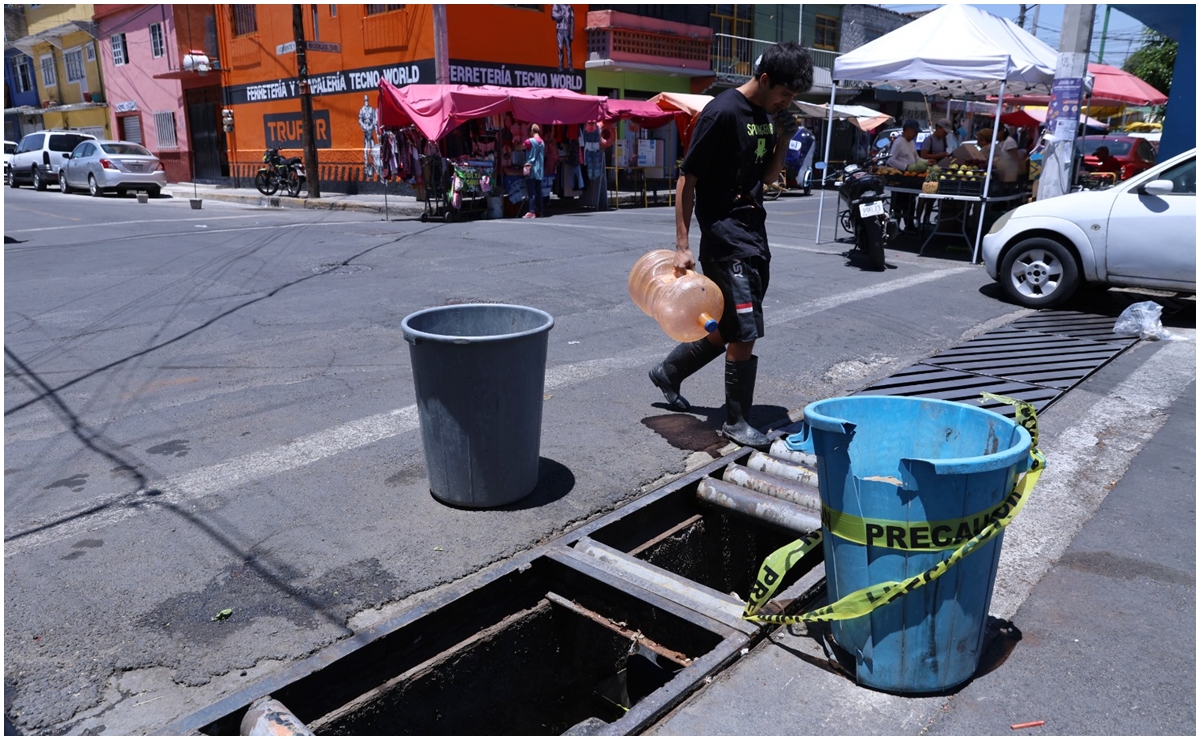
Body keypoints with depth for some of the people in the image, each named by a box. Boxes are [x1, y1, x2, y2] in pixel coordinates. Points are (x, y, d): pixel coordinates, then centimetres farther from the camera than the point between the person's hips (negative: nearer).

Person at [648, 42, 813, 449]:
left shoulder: (767, 115, 12)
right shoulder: (722, 113, -13)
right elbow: (687, 180, -13)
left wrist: (783, 139, 3)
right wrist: (682, 244, -17)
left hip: (754, 232, 9)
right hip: (725, 235, -9)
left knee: (727, 329, 15)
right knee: (744, 333, -6)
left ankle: (668, 372, 35)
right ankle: (736, 422, 10)